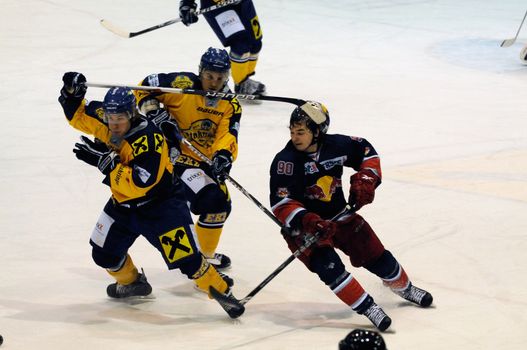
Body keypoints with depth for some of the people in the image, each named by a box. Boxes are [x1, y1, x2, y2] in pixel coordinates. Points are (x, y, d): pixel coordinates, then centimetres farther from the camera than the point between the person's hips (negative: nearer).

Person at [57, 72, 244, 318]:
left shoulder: (148, 138, -32)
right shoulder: (105, 121, -11)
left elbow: (139, 184, -38)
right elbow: (78, 115, 6)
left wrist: (105, 161, -39)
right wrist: (71, 94, -15)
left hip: (161, 203, -7)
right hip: (123, 203, 7)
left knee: (184, 255, -13)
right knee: (104, 252, 10)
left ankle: (221, 290, 5)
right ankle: (131, 282, 37)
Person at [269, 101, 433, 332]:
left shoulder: (335, 145, -13)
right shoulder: (286, 161, -23)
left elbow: (366, 151, 6)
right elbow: (281, 204, -27)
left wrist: (365, 180, -8)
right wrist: (307, 221, -40)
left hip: (338, 215, 4)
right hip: (303, 225, -4)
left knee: (374, 253, 7)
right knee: (327, 264, -26)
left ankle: (404, 288, 36)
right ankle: (367, 308, -18)